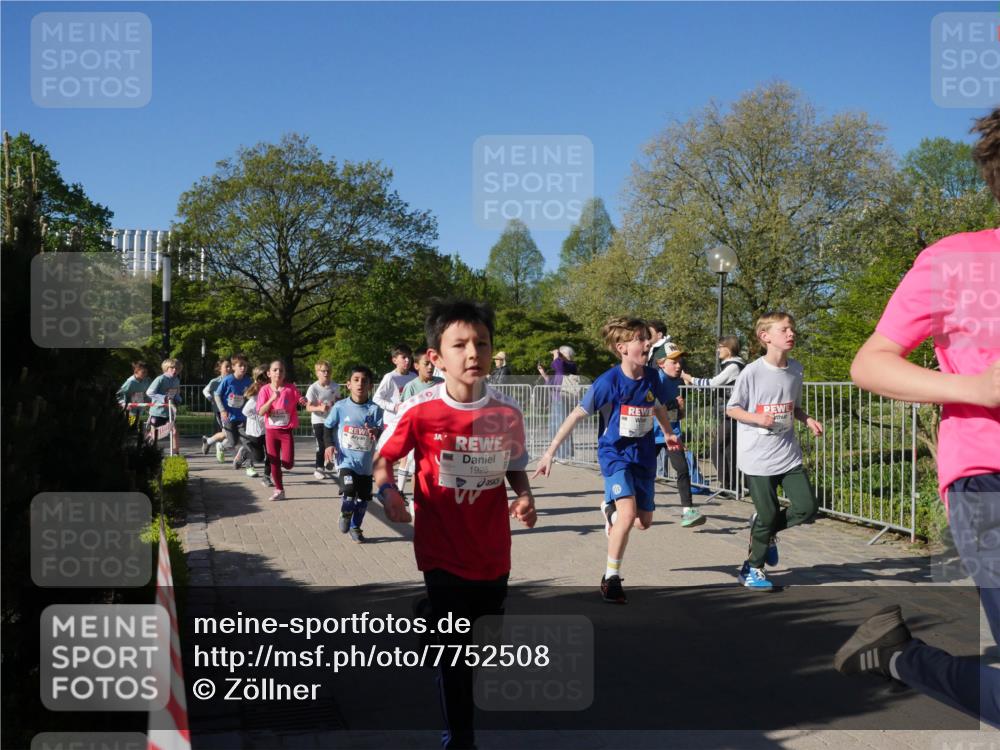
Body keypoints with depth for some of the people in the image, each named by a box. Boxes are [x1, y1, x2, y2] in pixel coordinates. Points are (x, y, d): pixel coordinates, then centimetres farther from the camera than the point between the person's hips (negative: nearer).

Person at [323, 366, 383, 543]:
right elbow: (328, 427, 8)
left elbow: (381, 431, -6)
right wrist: (329, 444, -6)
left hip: (366, 463, 2)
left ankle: (355, 527, 34)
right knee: (349, 491, -21)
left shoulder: (374, 409, -5)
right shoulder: (340, 407, -5)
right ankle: (345, 515, 11)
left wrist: (376, 432, -29)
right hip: (346, 460, -2)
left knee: (363, 497, 9)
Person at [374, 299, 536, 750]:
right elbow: (383, 458, -2)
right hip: (444, 552, -3)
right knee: (453, 649, 6)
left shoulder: (507, 413, -7)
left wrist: (524, 497, -12)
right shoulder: (419, 411, -15)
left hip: (493, 553, 3)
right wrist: (387, 490, -21)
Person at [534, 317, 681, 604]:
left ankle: (610, 509, 44)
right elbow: (576, 415, -15)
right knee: (628, 512, -23)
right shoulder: (609, 382, -19)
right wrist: (550, 452, -15)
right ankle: (611, 578, -7)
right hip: (615, 453, -5)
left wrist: (668, 434, 27)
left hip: (644, 455, 5)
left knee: (644, 522, 9)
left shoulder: (653, 379, -6)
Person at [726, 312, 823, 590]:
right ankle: (751, 569, 21)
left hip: (788, 455, 5)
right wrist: (758, 418, -21)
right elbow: (731, 408, -5)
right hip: (757, 458, -5)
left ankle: (764, 531, 27)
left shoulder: (796, 369, 5)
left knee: (807, 507, -1)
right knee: (768, 515, 0)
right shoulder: (752, 372, -12)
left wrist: (808, 420, -1)